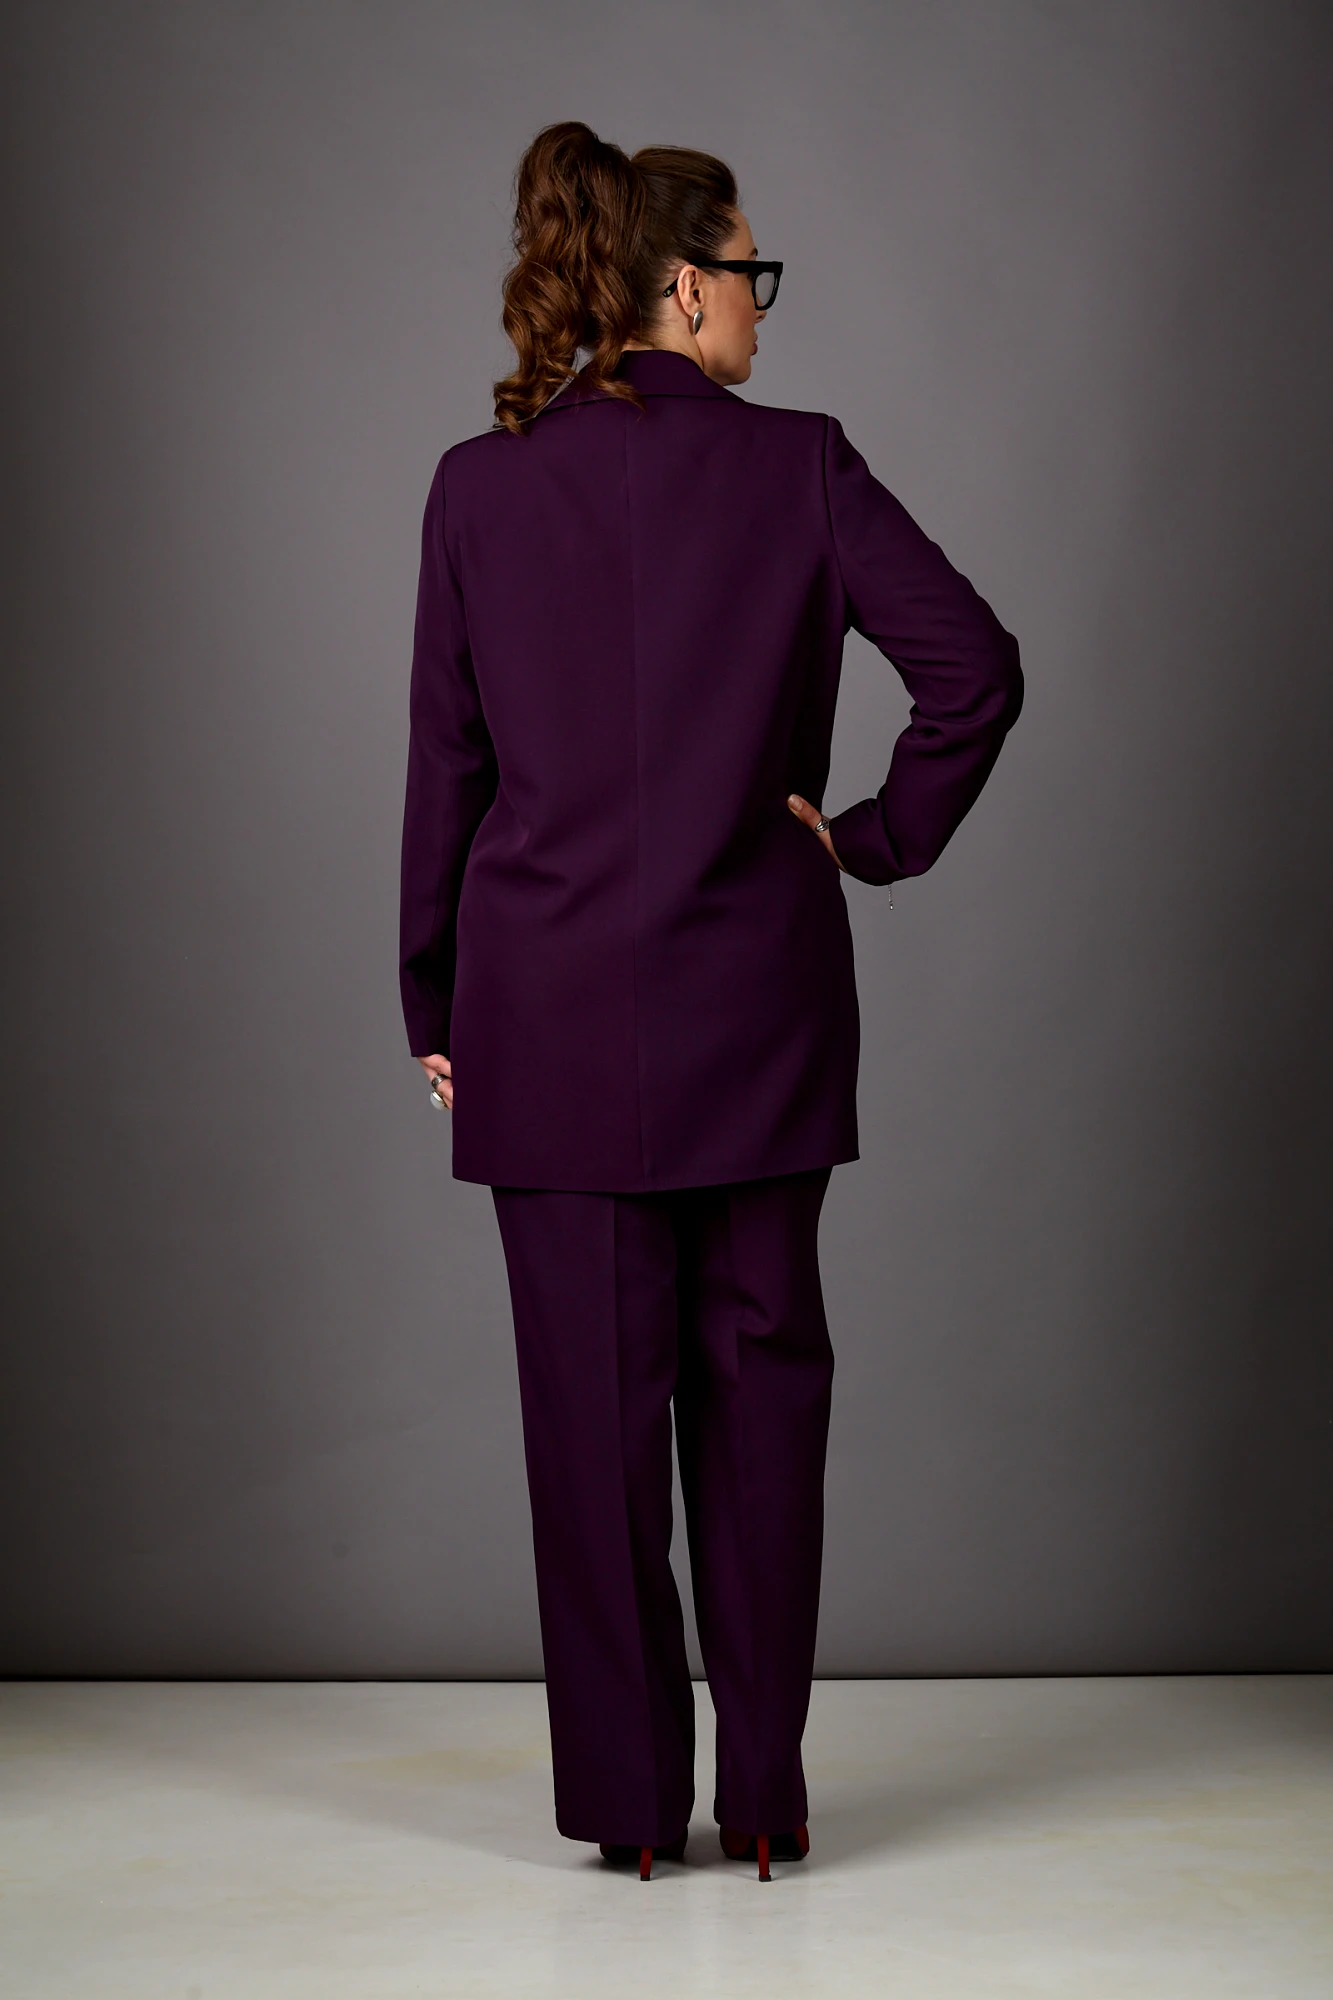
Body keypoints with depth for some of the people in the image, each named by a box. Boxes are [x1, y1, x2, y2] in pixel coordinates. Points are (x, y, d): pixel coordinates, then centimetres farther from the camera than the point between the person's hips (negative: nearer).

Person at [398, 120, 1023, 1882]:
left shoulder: (480, 486, 0)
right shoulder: (800, 465, -4)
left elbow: (445, 761, 2)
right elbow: (977, 668, -11)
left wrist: (433, 1003, 9)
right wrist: (882, 838, 2)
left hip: (550, 1007, 1)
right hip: (755, 1000, -1)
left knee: (594, 1393, 6)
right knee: (759, 1377, 10)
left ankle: (629, 1797, 12)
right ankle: (764, 1790, 13)